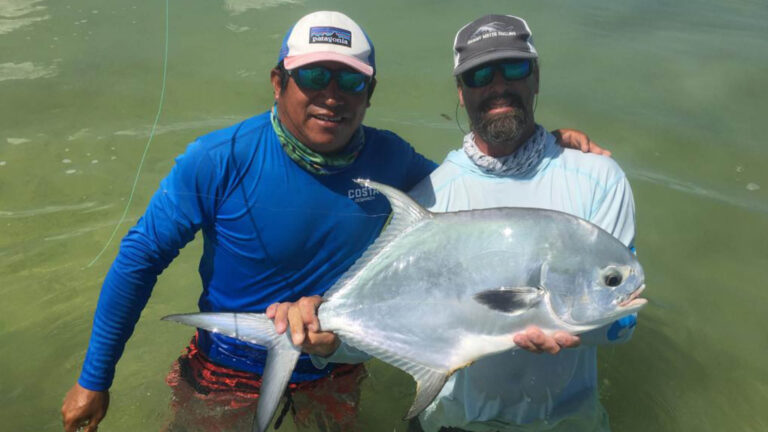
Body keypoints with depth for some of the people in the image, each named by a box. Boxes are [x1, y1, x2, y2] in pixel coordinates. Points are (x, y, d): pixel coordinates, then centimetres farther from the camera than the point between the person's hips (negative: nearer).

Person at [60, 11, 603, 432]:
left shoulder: (389, 158, -13)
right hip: (229, 377, -3)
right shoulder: (220, 161, -25)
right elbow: (140, 260, -16)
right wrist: (95, 381, -11)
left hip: (335, 376, 3)